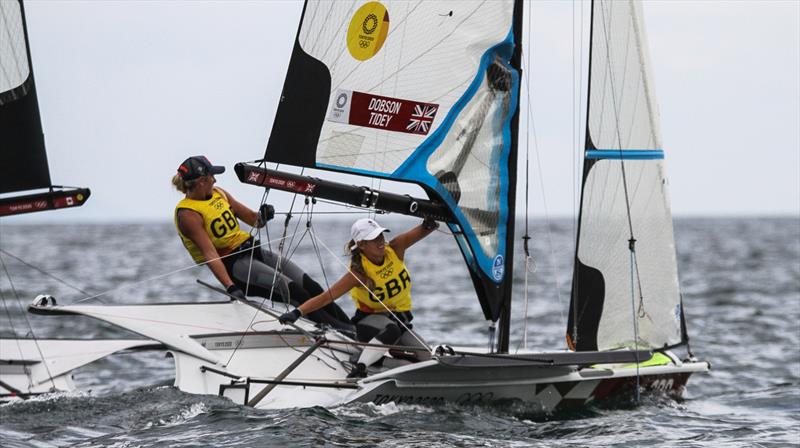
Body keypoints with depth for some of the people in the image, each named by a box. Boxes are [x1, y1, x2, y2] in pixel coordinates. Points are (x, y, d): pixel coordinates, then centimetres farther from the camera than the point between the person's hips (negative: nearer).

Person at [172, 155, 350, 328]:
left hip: (252, 250, 8)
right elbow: (209, 253, -22)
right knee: (291, 290, -24)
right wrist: (230, 287, -32)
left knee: (310, 286, -9)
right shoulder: (188, 214, -11)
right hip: (231, 264, -8)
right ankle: (336, 328, -26)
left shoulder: (218, 193, 13)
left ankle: (348, 325, -11)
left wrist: (262, 216, -7)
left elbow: (254, 220, 18)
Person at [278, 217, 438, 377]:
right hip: (371, 320, -5)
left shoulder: (395, 249, -11)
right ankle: (359, 369, -38)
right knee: (391, 330, -41)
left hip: (400, 320, 5)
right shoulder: (359, 272, -23)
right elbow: (327, 296, -28)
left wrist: (429, 224, -45)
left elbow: (421, 231, -20)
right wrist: (297, 312, -41)